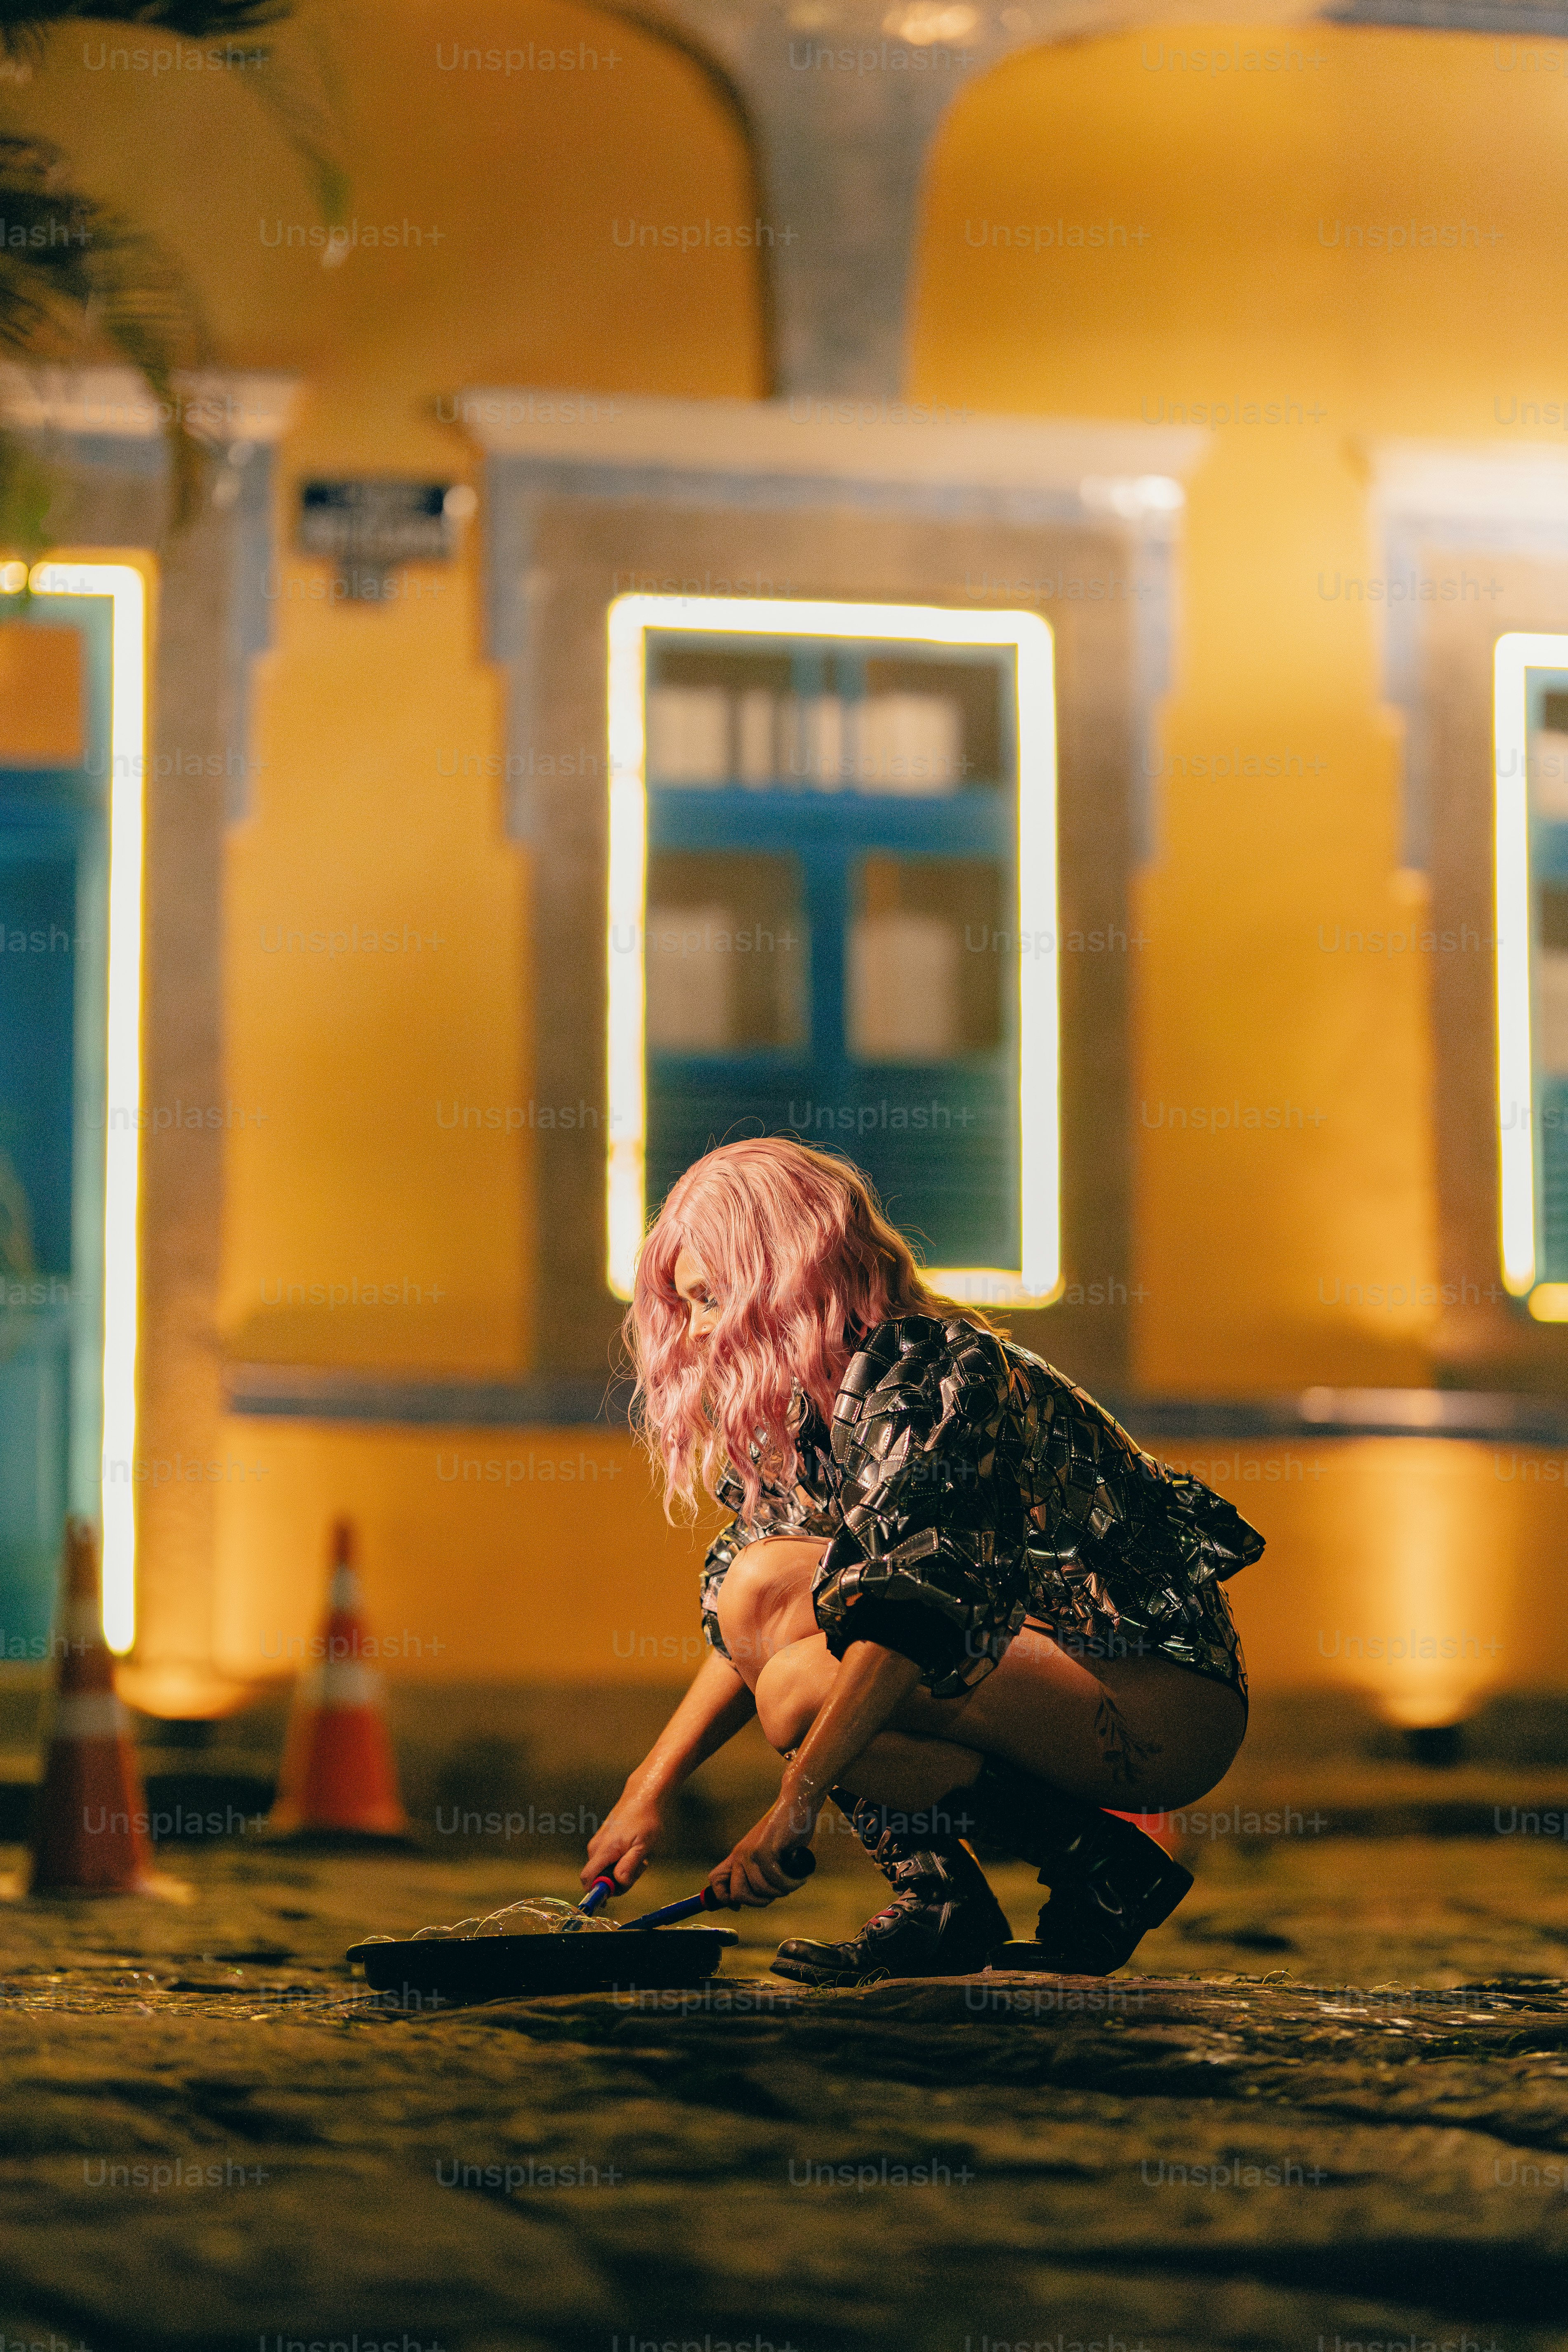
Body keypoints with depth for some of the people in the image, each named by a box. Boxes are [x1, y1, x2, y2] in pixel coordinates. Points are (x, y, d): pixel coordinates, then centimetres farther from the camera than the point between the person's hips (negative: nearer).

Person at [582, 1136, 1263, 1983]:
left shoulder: (935, 1374, -20)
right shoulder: (806, 1404, 9)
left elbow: (910, 1614, -30)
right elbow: (745, 1627, 13)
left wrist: (795, 1807, -35)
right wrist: (650, 1789, 3)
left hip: (1166, 1696, -9)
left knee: (805, 1692, -25)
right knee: (762, 1588, -6)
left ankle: (1102, 1870, -9)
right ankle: (934, 1894, -5)